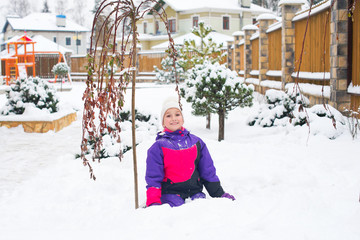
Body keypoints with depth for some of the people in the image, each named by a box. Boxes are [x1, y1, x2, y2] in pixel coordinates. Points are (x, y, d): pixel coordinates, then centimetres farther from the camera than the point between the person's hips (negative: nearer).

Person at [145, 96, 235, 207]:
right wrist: (153, 203, -11)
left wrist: (219, 194, 19)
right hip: (171, 193, -2)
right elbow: (153, 178, 1)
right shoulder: (158, 147, 4)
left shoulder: (196, 142, 14)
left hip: (195, 191, 3)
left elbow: (208, 171, 20)